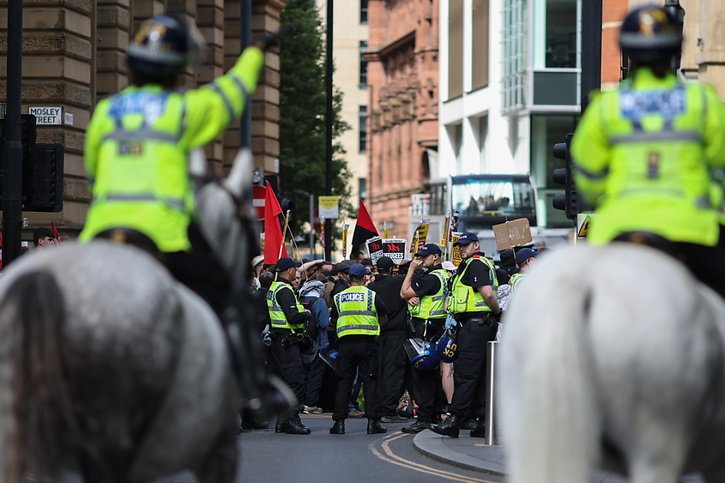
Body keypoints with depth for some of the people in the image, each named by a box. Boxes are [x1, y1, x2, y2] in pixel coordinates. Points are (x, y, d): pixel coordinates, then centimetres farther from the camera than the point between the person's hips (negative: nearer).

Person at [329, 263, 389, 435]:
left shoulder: (339, 297, 8)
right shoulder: (372, 295, 1)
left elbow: (334, 318, 16)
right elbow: (383, 318, 9)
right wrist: (378, 329, 29)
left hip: (345, 342, 2)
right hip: (366, 342, -2)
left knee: (343, 382, 5)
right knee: (370, 381, 1)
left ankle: (339, 422, 1)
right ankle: (372, 422, -3)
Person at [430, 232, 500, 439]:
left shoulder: (475, 264, -10)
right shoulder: (486, 264, 22)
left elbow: (487, 293, -21)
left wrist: (497, 312, -8)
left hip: (474, 325, -10)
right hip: (485, 325, 10)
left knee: (464, 373, -11)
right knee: (481, 375, 9)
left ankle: (454, 420, -14)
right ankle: (483, 421, 8)